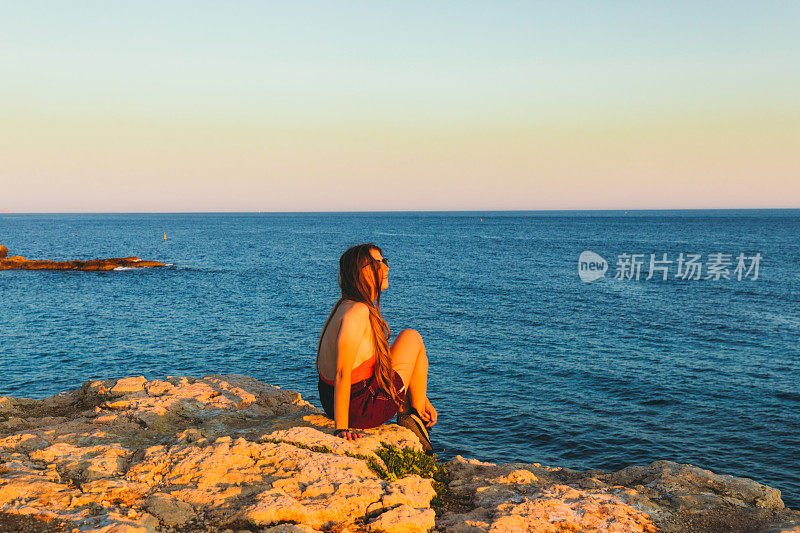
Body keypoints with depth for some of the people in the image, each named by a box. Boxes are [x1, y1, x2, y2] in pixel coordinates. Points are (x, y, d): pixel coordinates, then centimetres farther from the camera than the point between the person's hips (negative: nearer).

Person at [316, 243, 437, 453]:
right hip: (363, 410, -9)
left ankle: (406, 411, 19)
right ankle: (414, 415, 15)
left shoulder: (348, 305, 10)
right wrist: (341, 428, -26)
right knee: (412, 338, 4)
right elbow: (342, 373, -27)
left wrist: (420, 398, 17)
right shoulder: (358, 312, -22)